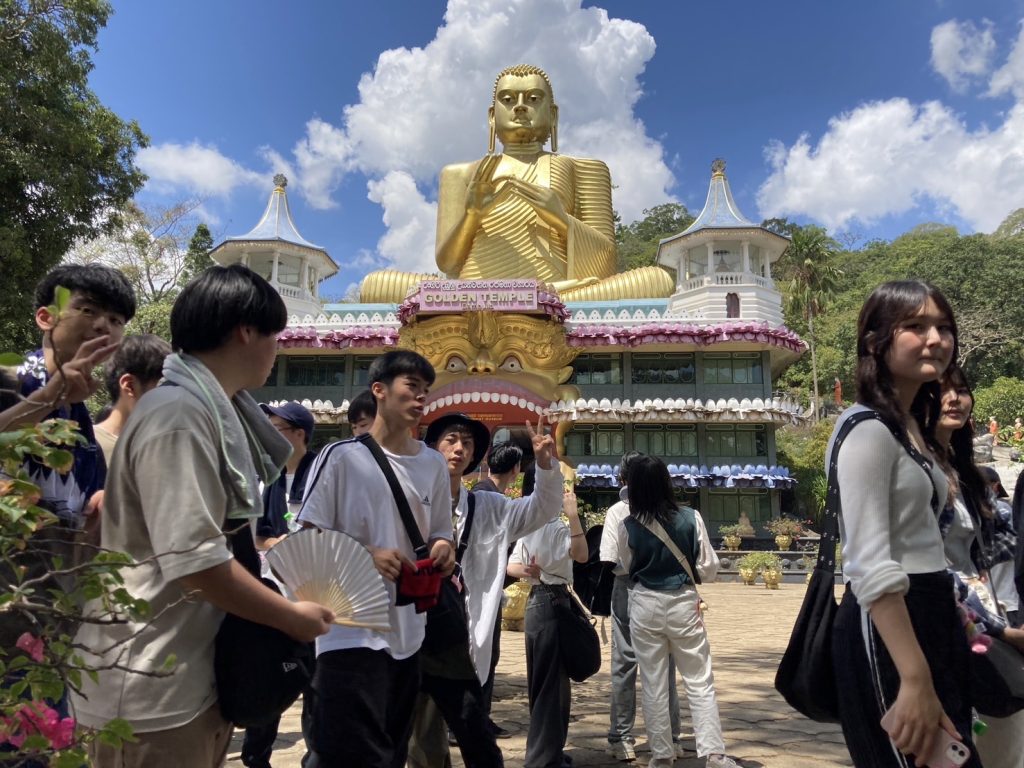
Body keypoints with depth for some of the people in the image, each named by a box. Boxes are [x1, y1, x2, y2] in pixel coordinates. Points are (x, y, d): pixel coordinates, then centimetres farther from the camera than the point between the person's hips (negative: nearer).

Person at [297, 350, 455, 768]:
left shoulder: (433, 465, 9)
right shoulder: (341, 456, -8)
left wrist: (442, 549, -6)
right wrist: (367, 556, -21)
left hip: (409, 634, 6)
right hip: (352, 631, -6)